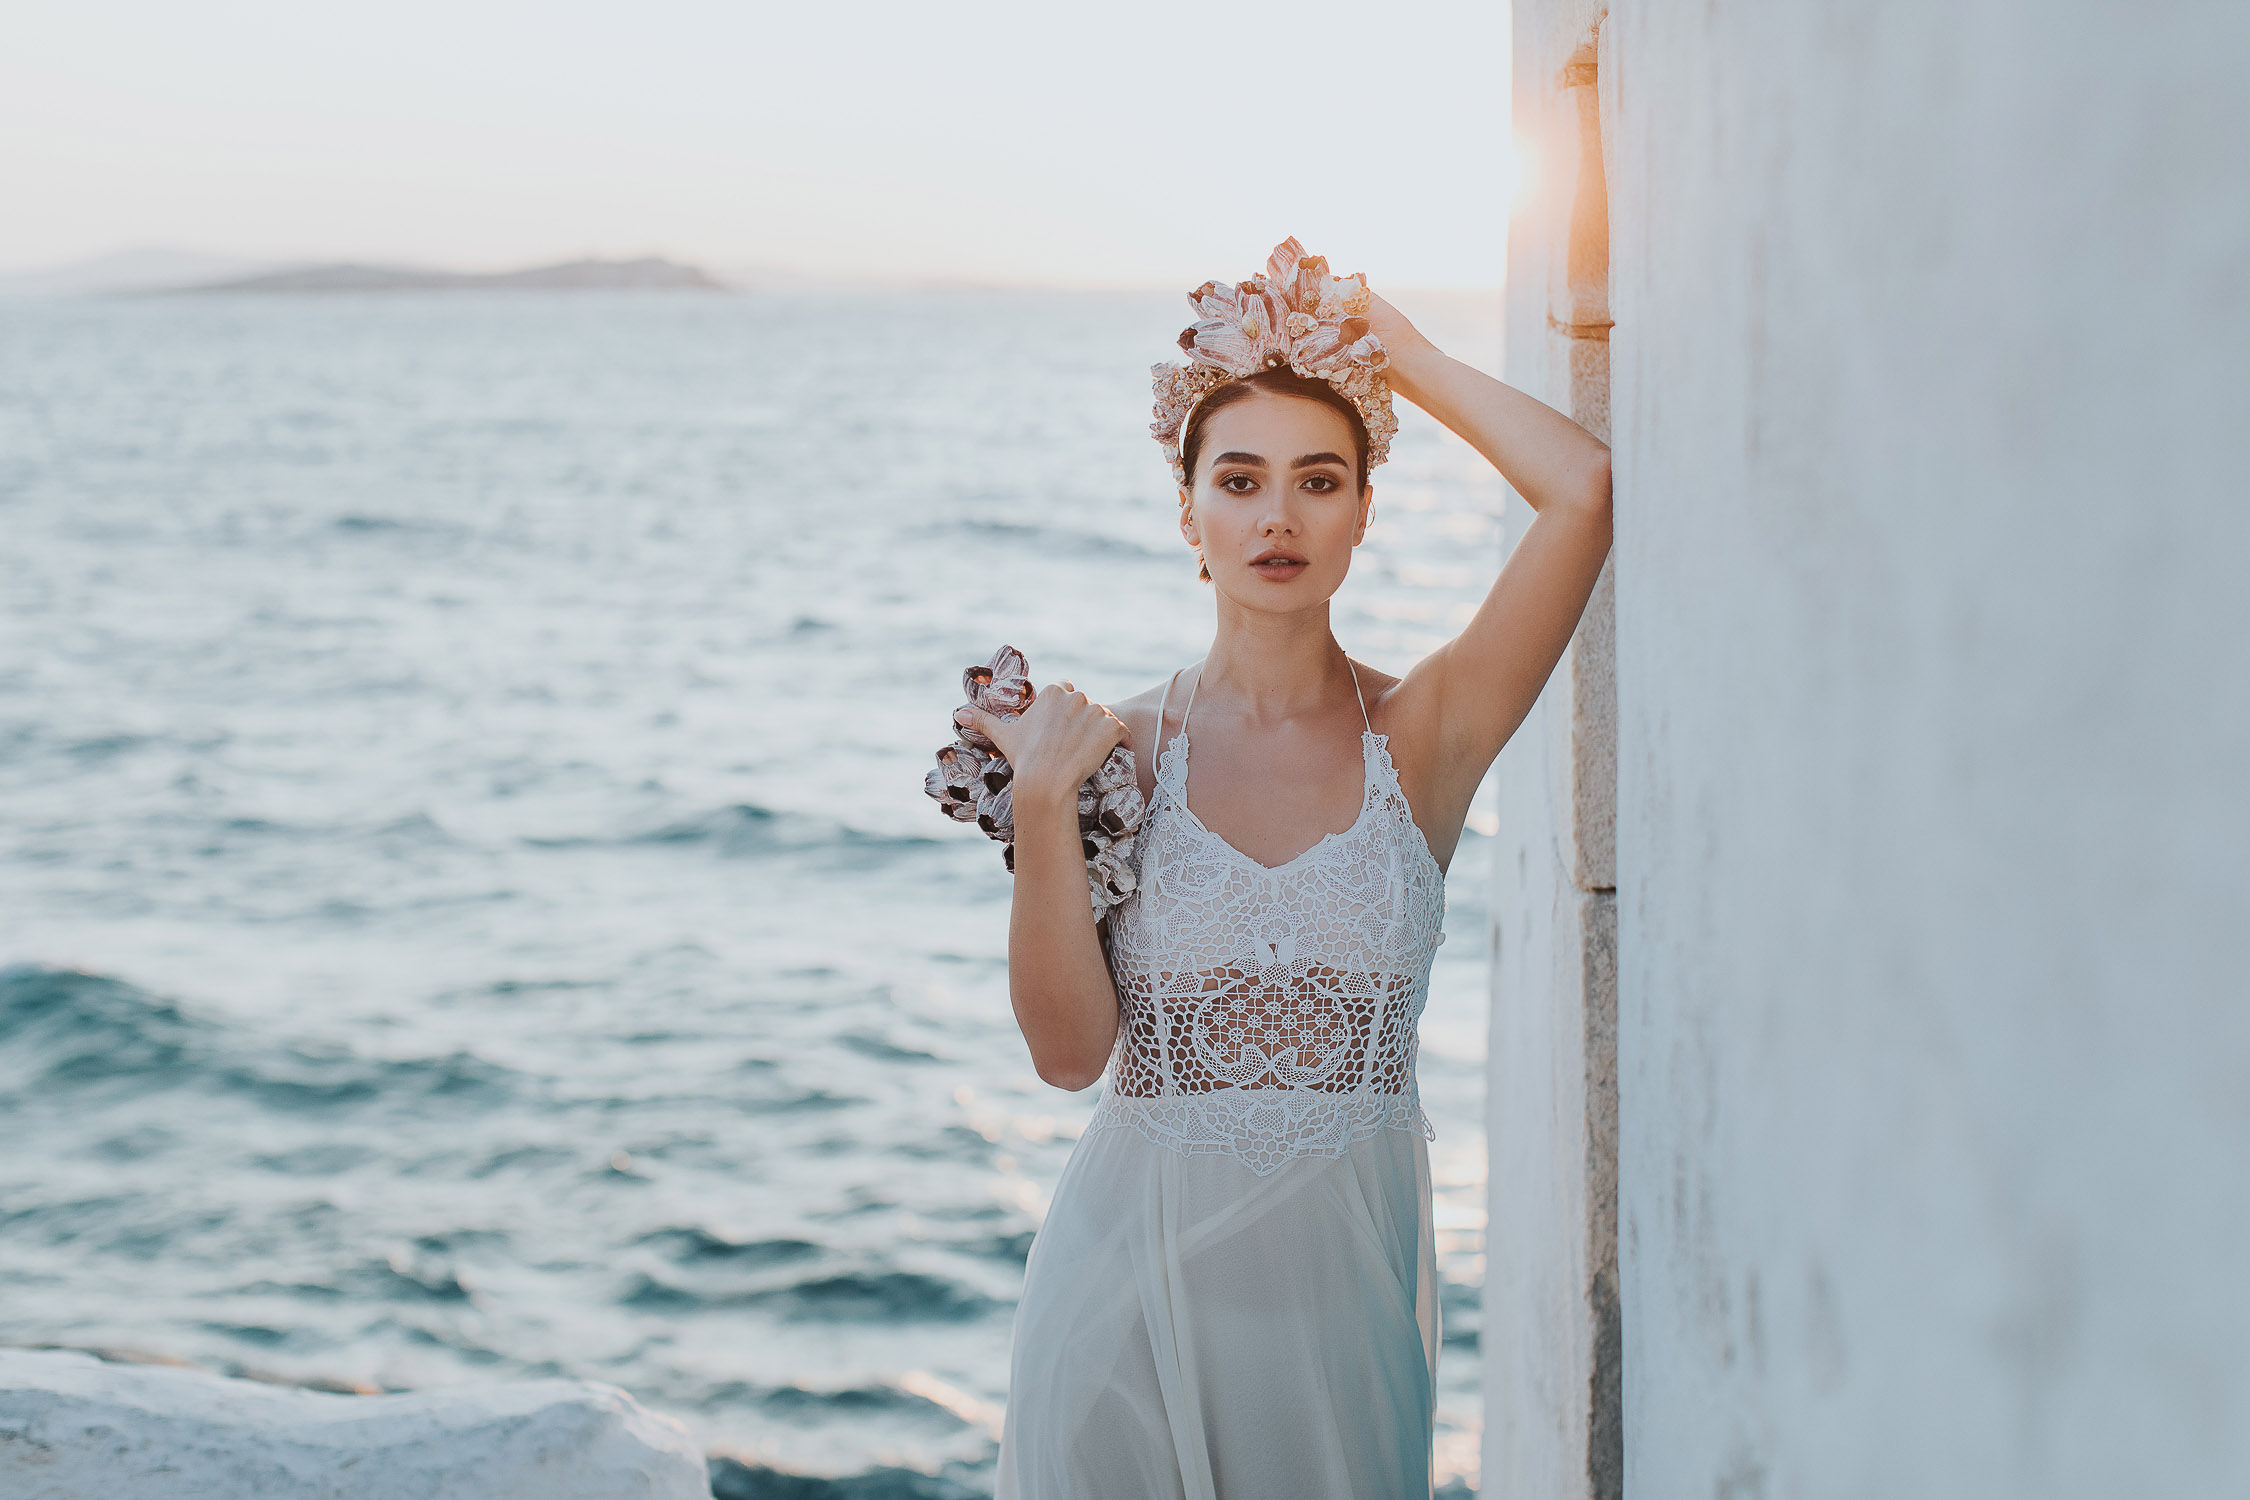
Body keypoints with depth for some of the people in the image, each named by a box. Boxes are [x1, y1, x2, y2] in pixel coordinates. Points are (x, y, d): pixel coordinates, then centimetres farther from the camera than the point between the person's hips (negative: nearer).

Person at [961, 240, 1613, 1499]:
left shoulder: (1423, 736, -3)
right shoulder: (1126, 748, -2)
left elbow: (1586, 487, -15)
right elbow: (1070, 1047, -9)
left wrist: (1399, 352, -4)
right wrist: (1045, 802, -17)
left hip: (1339, 1286, 0)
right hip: (1137, 1282, 0)